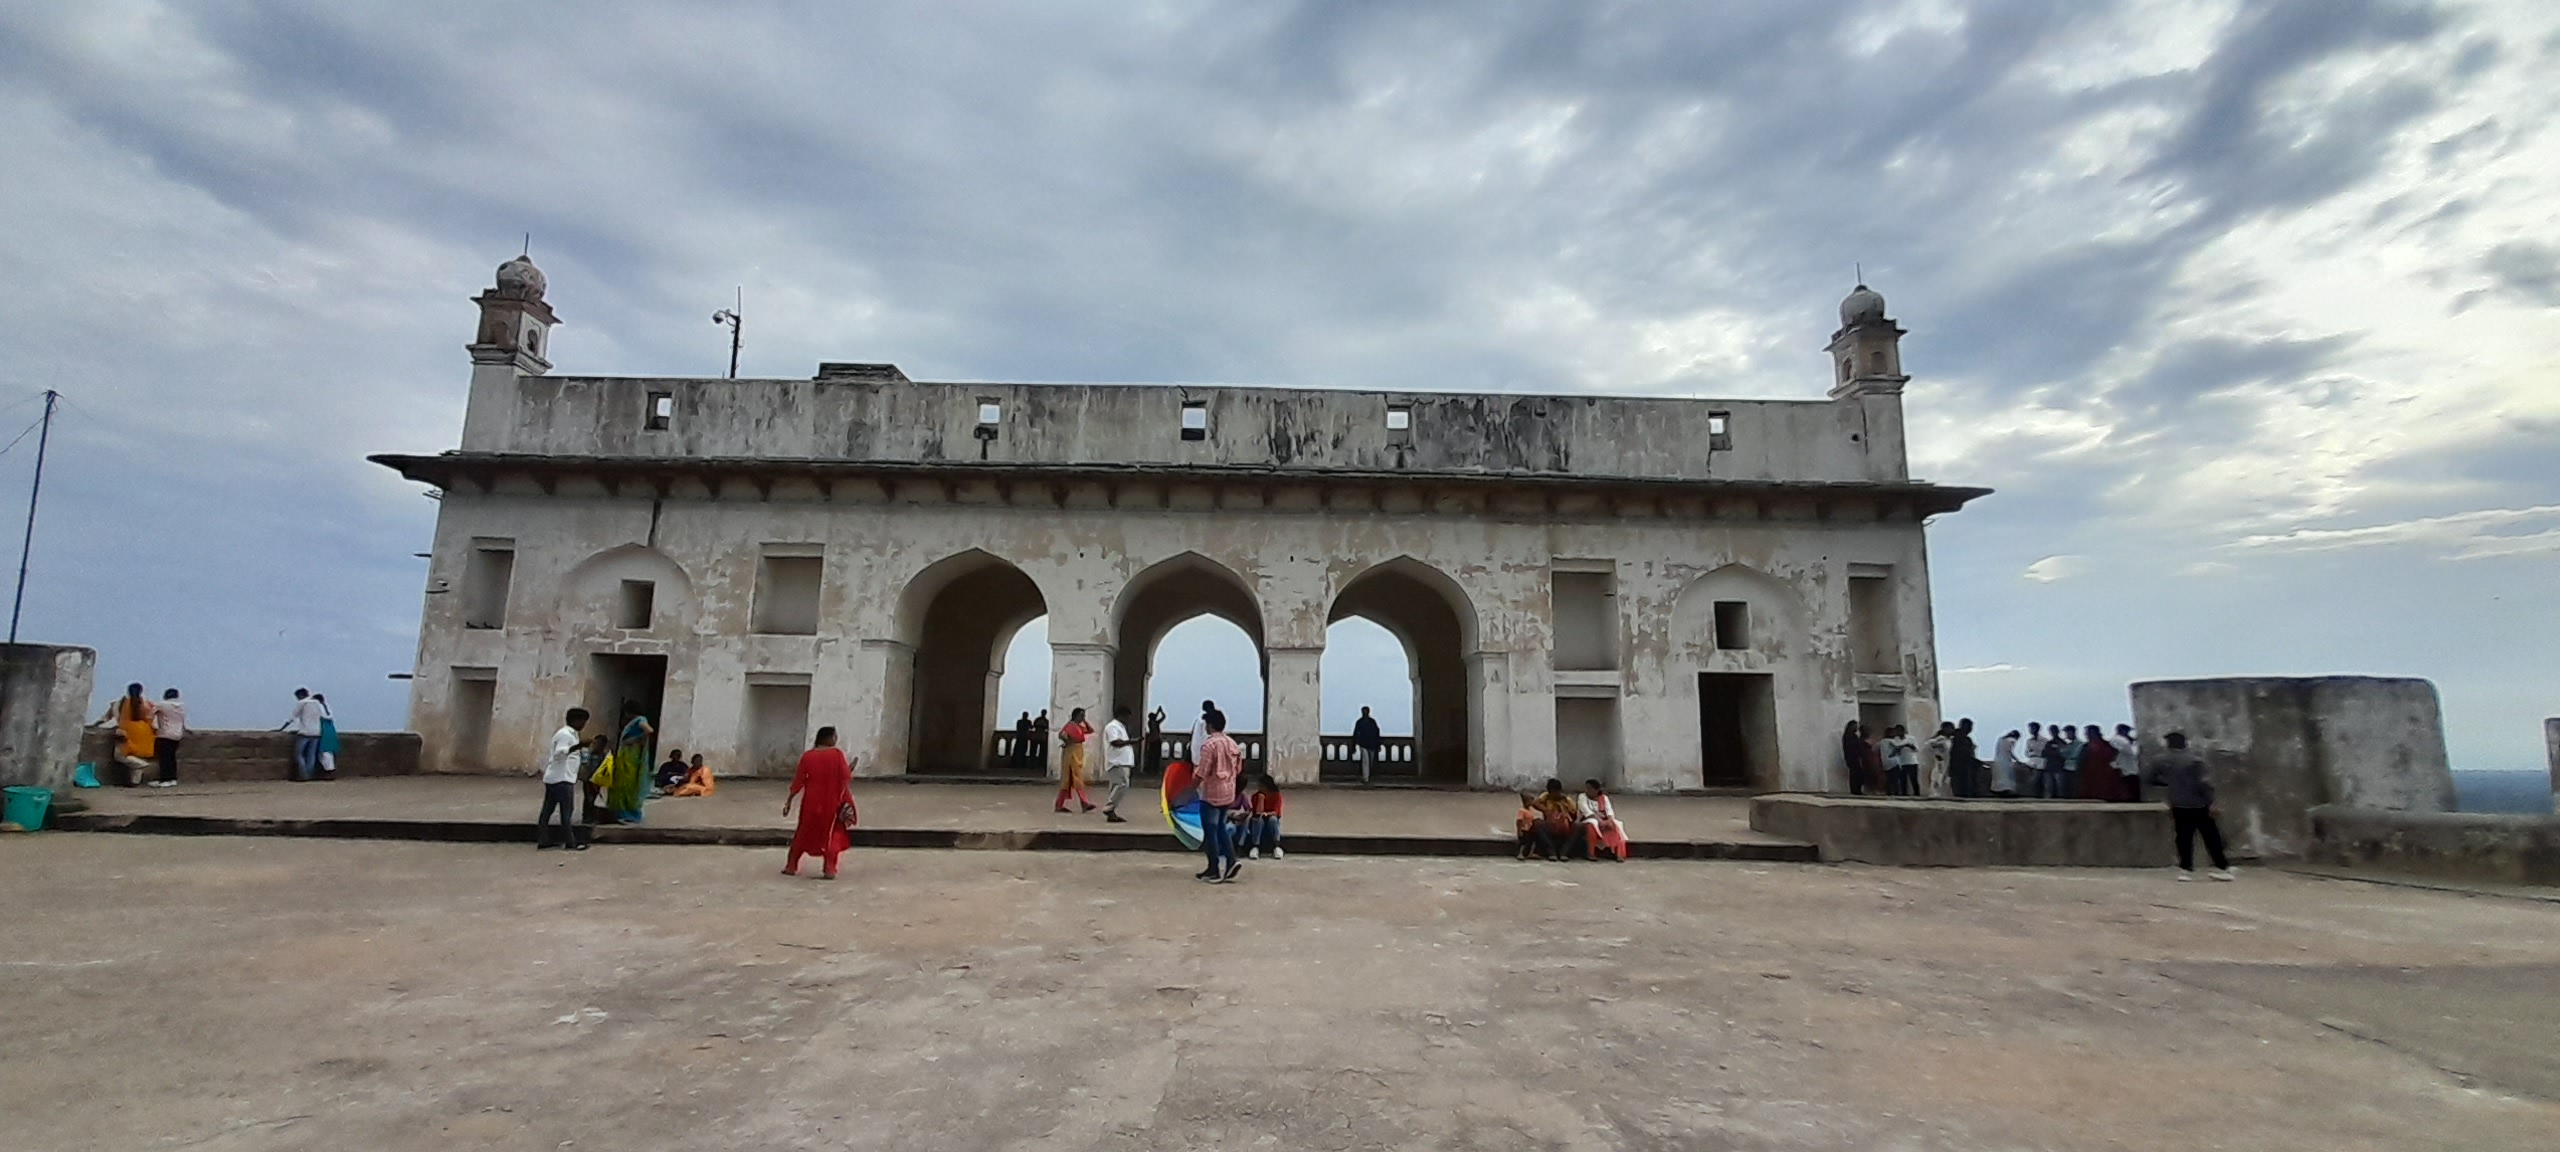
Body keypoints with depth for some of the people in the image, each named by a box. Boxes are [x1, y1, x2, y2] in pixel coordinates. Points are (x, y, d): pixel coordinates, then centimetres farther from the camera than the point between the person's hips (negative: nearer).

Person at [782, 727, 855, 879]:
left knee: (803, 833, 18)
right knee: (831, 835, 8)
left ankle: (791, 866, 24)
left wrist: (789, 800, 6)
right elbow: (846, 778, -10)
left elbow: (798, 781, -1)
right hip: (831, 803, -2)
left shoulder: (807, 756, -3)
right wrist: (850, 769, 10)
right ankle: (829, 870, 0)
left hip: (811, 802, 2)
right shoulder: (837, 754, -10)